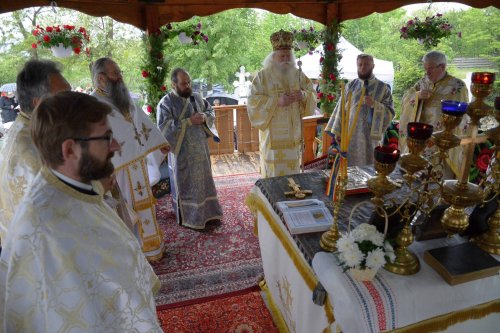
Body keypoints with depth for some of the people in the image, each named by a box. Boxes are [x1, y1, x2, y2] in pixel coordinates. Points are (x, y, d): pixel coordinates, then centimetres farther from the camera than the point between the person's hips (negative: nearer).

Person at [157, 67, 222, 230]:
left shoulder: (196, 97, 6)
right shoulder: (166, 103, -11)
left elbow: (211, 111, 14)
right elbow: (164, 127, -21)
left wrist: (205, 117, -10)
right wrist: (189, 121, -23)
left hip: (201, 148, 6)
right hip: (182, 152, -5)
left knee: (203, 179, 14)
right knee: (185, 183, 5)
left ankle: (206, 212, 29)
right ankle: (188, 217, 20)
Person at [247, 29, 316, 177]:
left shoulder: (298, 75, 7)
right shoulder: (263, 75, -5)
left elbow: (312, 93, 8)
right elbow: (253, 101, -11)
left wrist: (303, 95, -15)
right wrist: (277, 101, -22)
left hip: (293, 133, 4)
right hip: (272, 133, -3)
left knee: (292, 169, 11)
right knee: (273, 172, 1)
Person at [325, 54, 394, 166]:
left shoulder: (383, 88, 3)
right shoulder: (350, 86, 8)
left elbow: (390, 113, -2)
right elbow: (341, 109, 7)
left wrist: (374, 104, -19)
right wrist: (337, 131, 2)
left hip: (371, 136, -1)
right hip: (350, 135, 2)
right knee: (350, 166, 4)